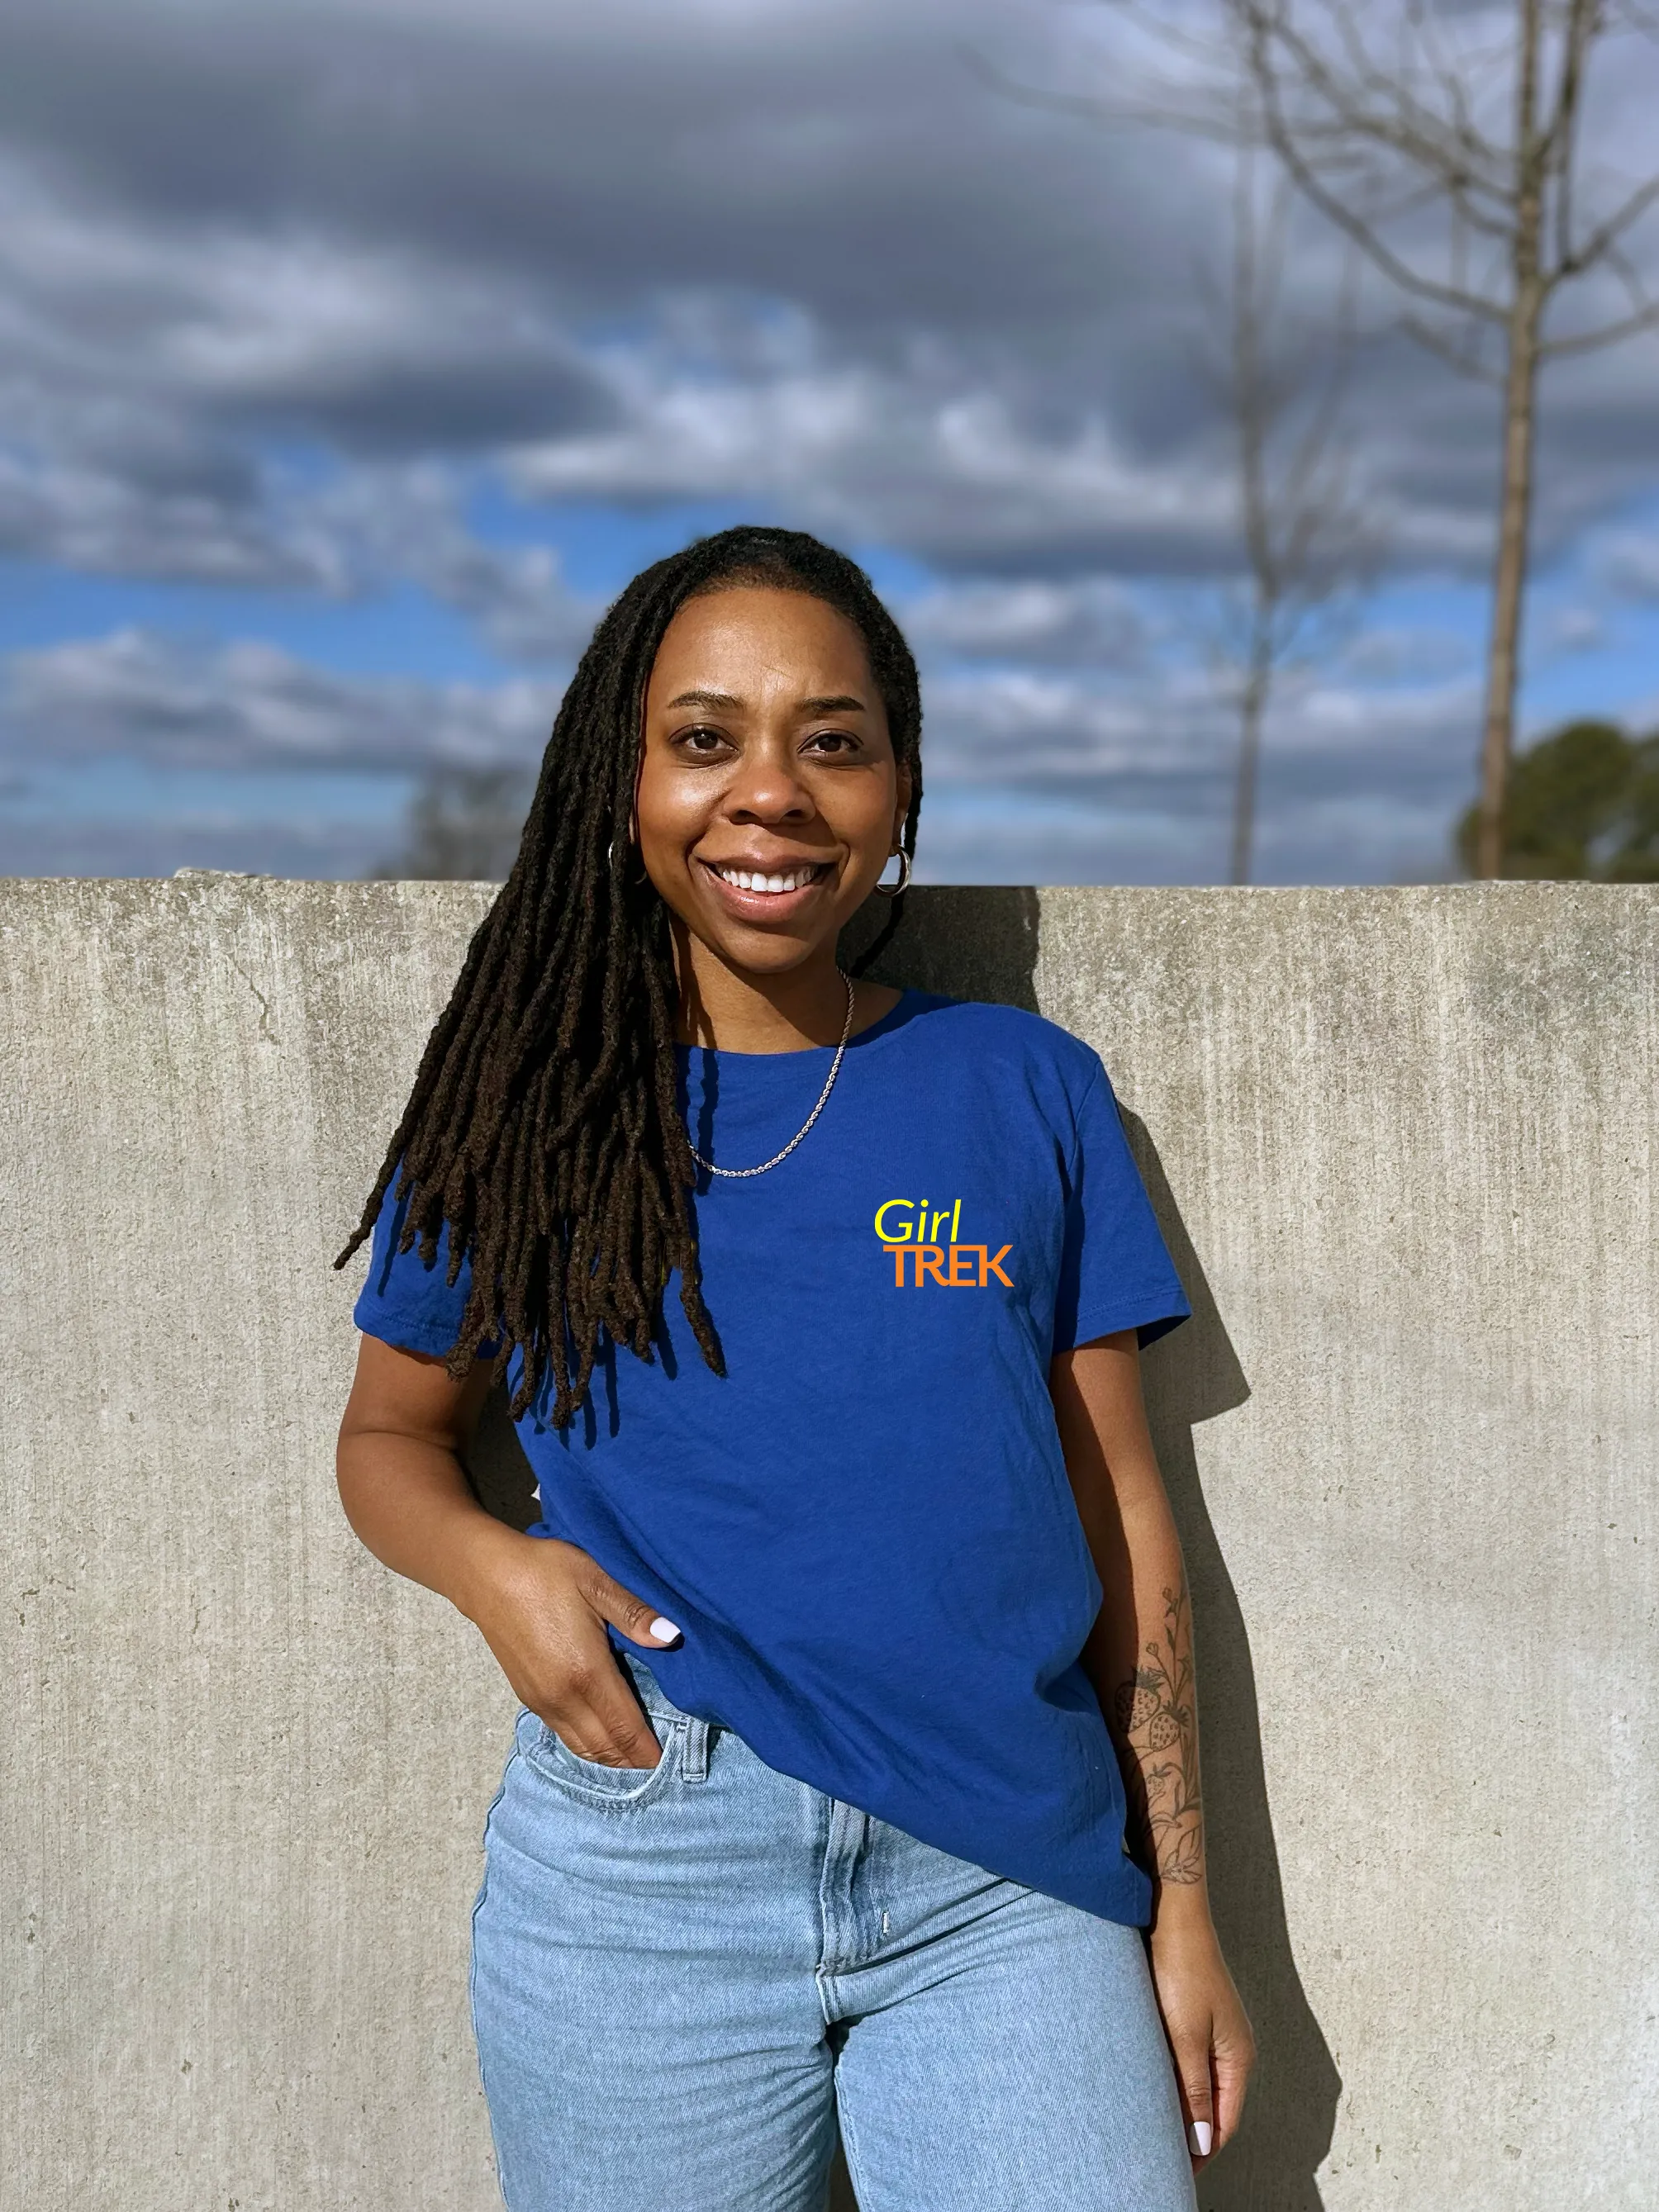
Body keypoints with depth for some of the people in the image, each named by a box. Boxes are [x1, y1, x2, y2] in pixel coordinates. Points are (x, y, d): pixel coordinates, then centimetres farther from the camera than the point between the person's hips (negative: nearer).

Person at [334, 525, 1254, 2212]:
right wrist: (492, 1567, -10)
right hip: (638, 1877, 0)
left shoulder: (1027, 1091, 1)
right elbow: (388, 1436, 11)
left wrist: (1181, 1910, 4)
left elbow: (1120, 1520, 3)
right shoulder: (524, 1107, 1)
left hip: (1016, 1884, 1)